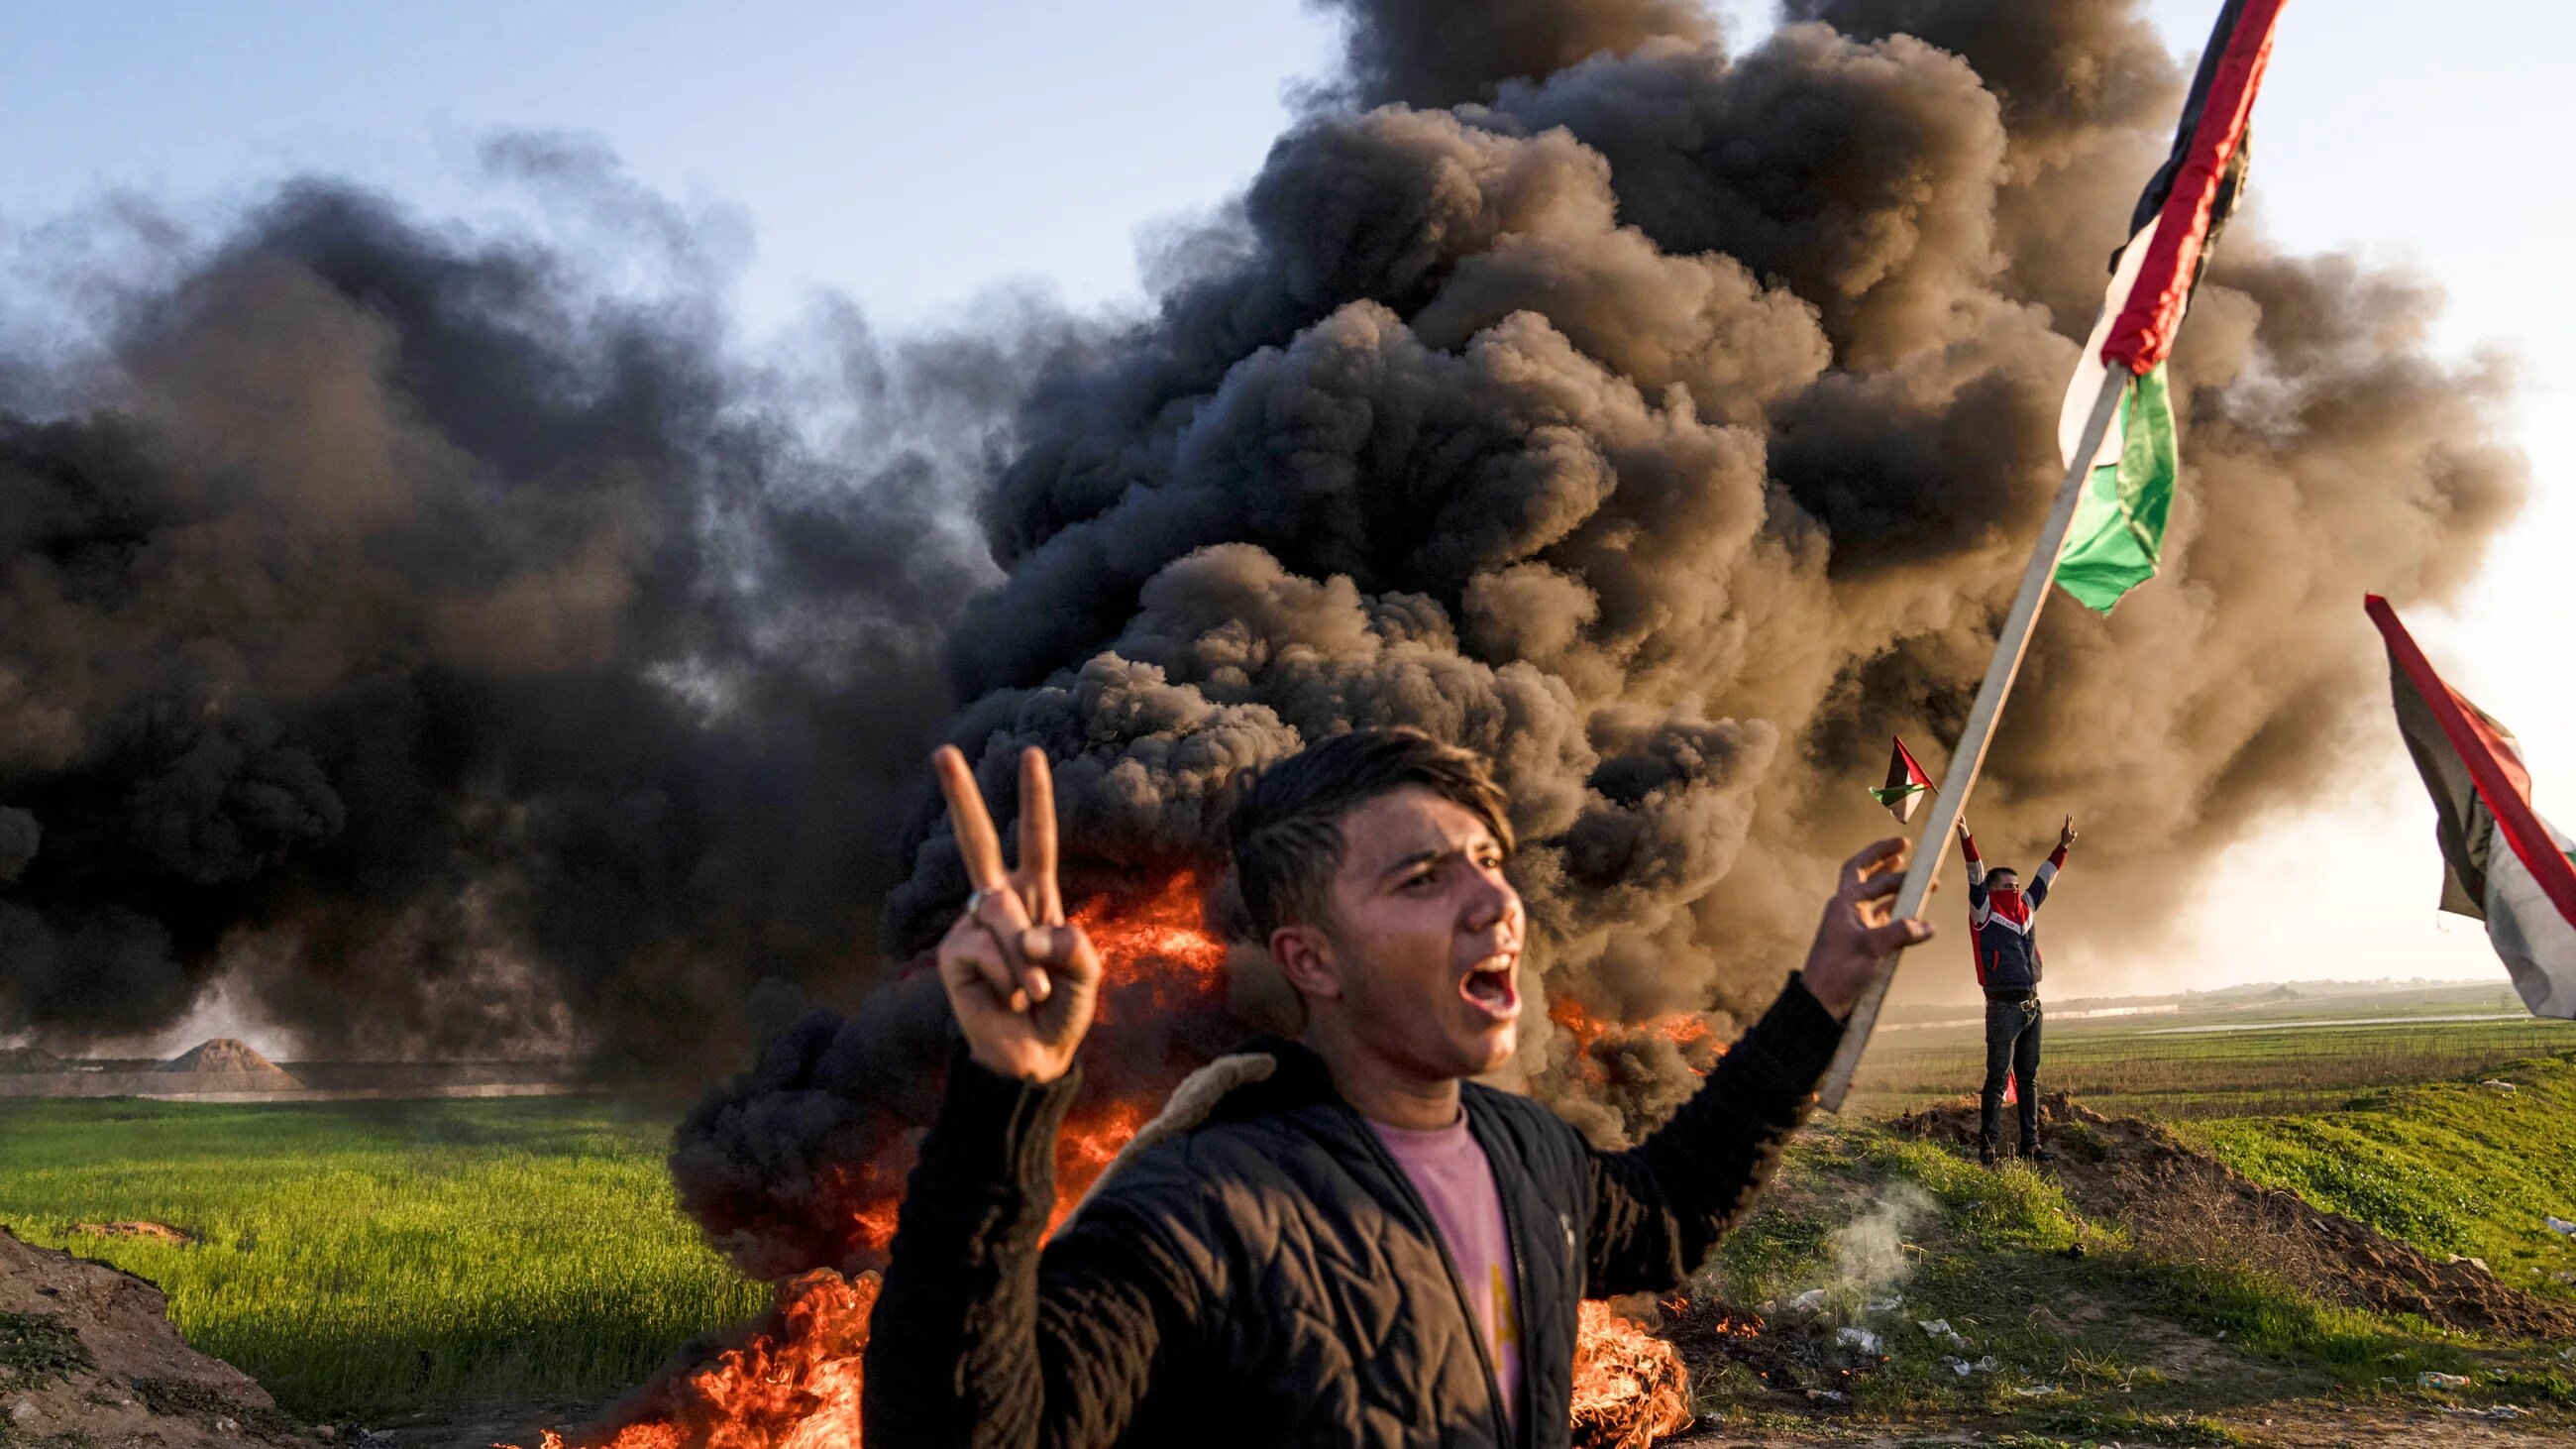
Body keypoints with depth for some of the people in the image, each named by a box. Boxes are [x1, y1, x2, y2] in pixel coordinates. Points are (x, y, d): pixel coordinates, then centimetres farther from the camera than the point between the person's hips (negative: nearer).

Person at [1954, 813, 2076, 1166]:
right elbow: (1976, 877, -14)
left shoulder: (2026, 909, 14)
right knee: (1997, 1079, -6)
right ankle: (1988, 1146, -3)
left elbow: (2044, 878, 24)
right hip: (2004, 1008, -7)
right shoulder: (1984, 913, -3)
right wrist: (1965, 838, -26)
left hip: (2031, 1006, 7)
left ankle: (2031, 1143, 17)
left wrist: (2063, 846, 29)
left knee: (2028, 1077, 11)